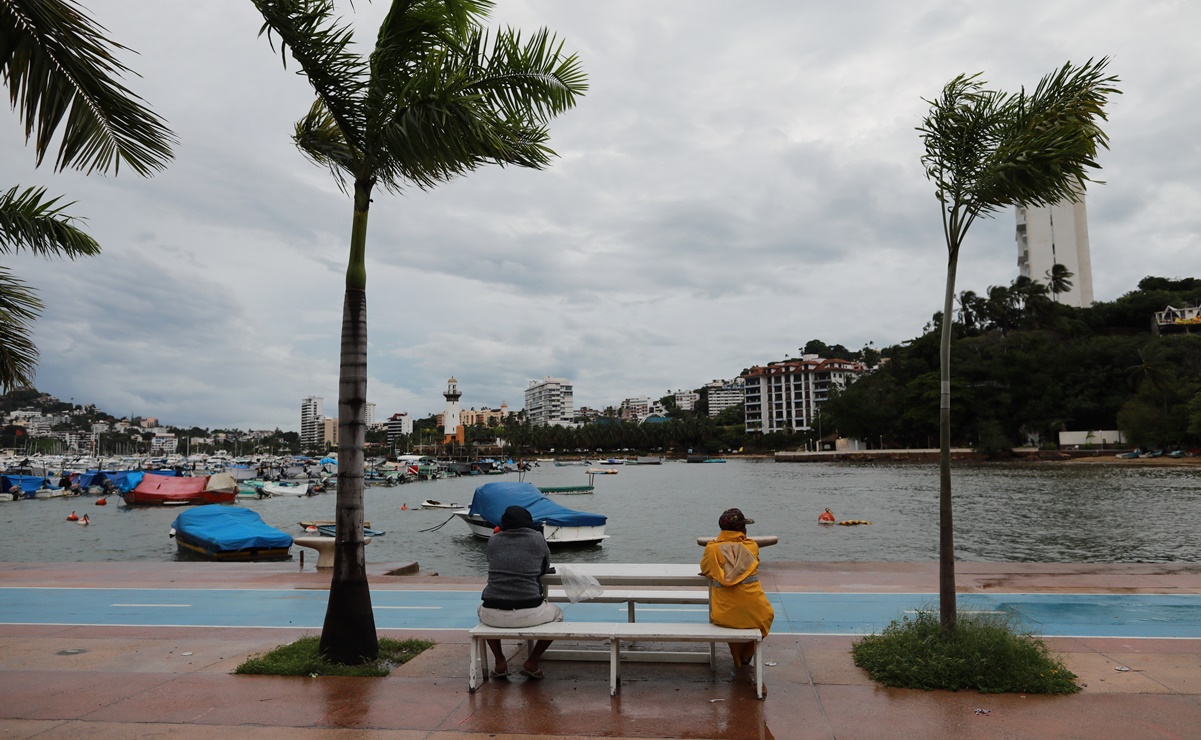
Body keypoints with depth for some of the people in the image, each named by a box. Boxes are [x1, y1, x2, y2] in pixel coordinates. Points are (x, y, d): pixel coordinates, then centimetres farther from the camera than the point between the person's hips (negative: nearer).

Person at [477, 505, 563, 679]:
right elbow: (546, 568, 18)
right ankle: (531, 663, 19)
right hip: (528, 614, -2)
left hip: (494, 615, 2)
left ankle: (500, 663, 30)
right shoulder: (537, 538, 4)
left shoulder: (493, 540, 8)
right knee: (557, 614, 31)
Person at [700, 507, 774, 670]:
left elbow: (704, 569, 14)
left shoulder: (712, 548, -2)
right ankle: (746, 656, 42)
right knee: (768, 614, 36)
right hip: (754, 616, -1)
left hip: (724, 617, 1)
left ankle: (737, 661, 43)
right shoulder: (752, 546, -1)